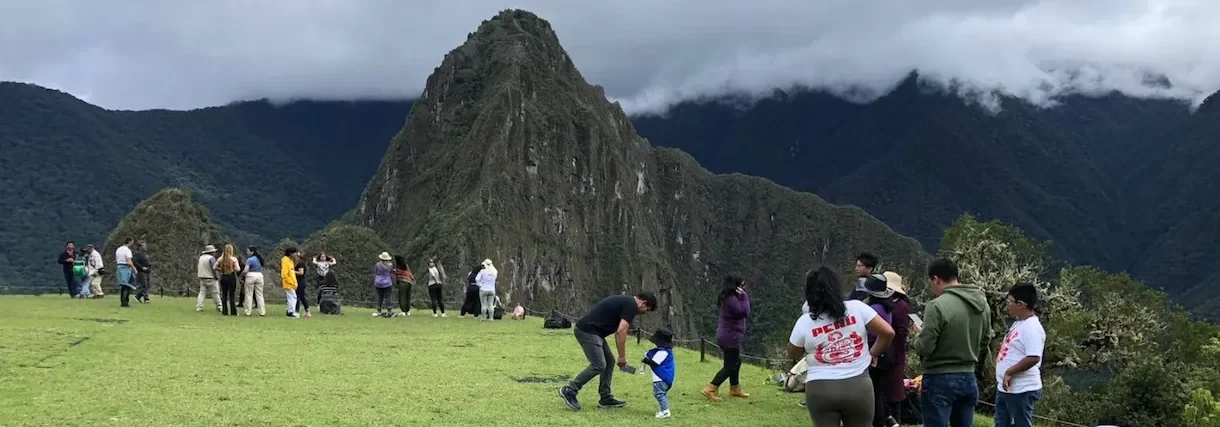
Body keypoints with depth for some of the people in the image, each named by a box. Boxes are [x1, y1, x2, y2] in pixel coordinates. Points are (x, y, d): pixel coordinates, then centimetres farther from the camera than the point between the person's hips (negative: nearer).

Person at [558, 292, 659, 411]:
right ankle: (569, 391, -2)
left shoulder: (625, 302, 21)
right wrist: (622, 357, -7)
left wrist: (621, 357, 24)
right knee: (598, 365, -10)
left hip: (591, 331, 10)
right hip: (587, 331, -10)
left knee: (609, 361, 13)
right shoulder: (631, 306, -10)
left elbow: (618, 332, 26)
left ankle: (606, 398, 16)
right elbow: (621, 332, -16)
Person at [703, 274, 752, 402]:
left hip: (728, 336, 11)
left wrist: (744, 296, 0)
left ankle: (735, 389, 35)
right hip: (730, 337, -11)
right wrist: (743, 297, -20)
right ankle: (709, 389, -5)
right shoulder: (731, 299, -23)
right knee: (730, 366, -3)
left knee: (736, 362, 22)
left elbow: (744, 312, 12)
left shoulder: (729, 297, 9)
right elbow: (744, 312, -25)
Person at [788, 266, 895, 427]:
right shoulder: (857, 308, -3)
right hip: (858, 386, 1)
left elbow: (793, 354, 13)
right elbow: (888, 332, -2)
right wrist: (873, 353, 13)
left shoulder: (804, 322, -2)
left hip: (820, 390, 0)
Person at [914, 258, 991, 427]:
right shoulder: (983, 304, 6)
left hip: (940, 381, -7)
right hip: (968, 378, 7)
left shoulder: (937, 305, -18)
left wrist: (918, 341, 3)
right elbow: (984, 344, 12)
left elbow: (925, 347, -18)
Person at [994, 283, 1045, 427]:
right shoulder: (1018, 323, 13)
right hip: (1005, 388, 11)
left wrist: (1009, 372, -23)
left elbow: (1033, 358, -29)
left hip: (1022, 390, -11)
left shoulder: (1032, 327, -19)